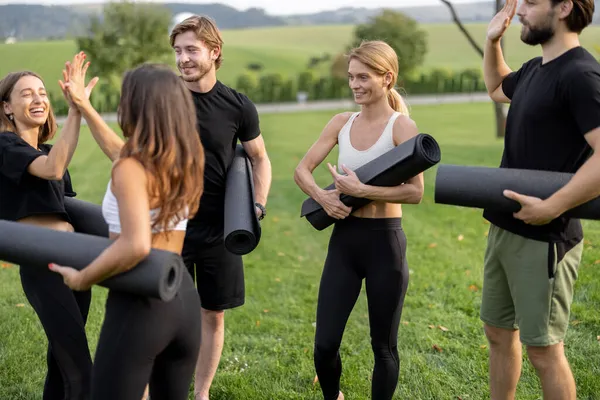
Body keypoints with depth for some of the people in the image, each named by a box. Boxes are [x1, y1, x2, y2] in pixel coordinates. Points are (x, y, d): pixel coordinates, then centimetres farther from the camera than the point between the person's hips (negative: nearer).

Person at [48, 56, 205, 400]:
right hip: (184, 297, 7)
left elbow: (136, 246, -31)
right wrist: (84, 106, 31)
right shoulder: (185, 162, 7)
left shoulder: (131, 168, -16)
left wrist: (82, 279, -17)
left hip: (139, 303, -7)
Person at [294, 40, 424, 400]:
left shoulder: (402, 126, -9)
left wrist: (360, 190, -20)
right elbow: (302, 170, 6)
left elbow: (416, 192, -18)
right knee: (325, 344, 5)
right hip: (344, 239, 4)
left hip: (385, 241, -4)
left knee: (384, 345, 10)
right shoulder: (341, 123, 6)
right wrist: (323, 196, -13)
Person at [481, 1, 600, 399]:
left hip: (543, 237, -9)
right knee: (498, 332, 18)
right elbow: (497, 87, 33)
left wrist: (551, 208, -28)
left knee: (542, 347, 2)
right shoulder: (534, 69, 10)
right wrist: (492, 41, 19)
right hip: (504, 228, 9)